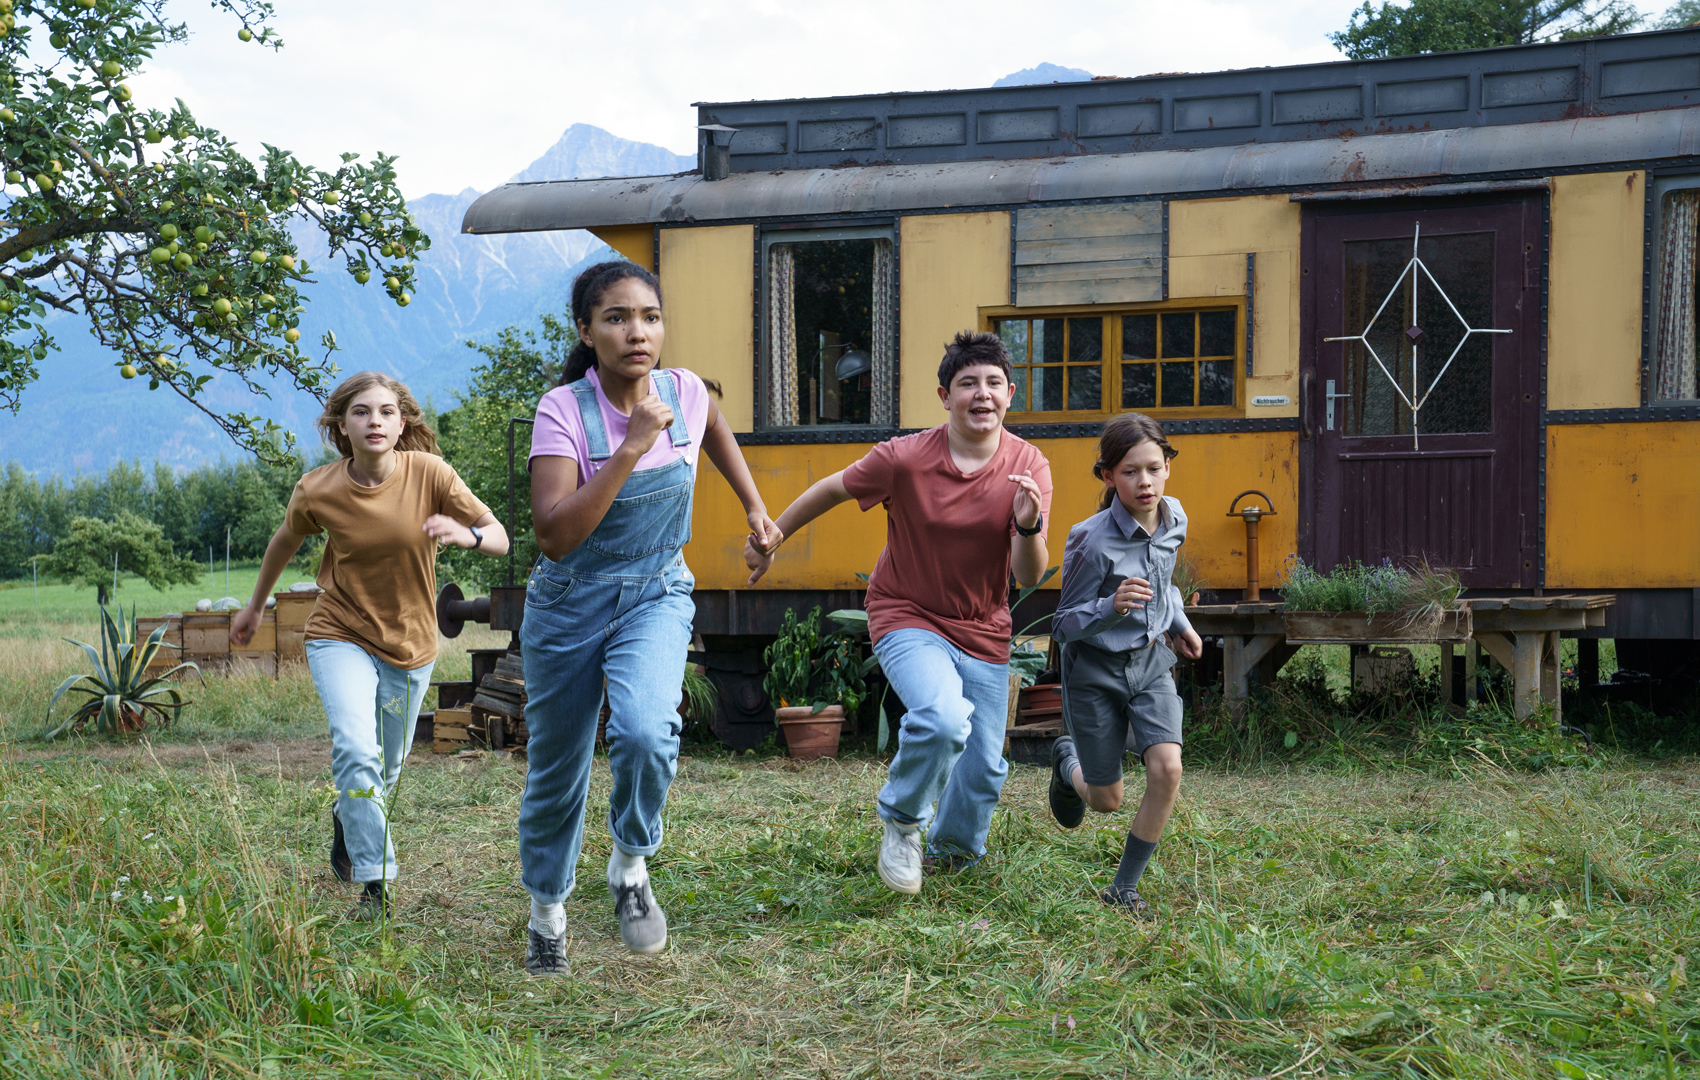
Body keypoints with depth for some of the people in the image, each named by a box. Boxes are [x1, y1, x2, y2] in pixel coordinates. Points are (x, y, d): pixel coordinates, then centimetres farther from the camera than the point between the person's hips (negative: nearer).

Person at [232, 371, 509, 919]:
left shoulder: (429, 473, -16)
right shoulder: (317, 492, -14)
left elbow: (500, 538, -14)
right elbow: (284, 542, 7)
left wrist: (468, 535, -37)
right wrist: (255, 607, 20)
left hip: (409, 646, 2)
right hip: (341, 637, -2)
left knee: (386, 770, 17)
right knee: (358, 754, -24)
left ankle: (346, 821, 51)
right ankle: (374, 883, -11)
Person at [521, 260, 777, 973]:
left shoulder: (685, 392, -9)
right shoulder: (564, 409, -20)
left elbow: (716, 432, 18)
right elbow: (554, 536, -31)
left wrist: (754, 505, 17)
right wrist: (631, 447, -35)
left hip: (657, 597, 1)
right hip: (571, 602, -1)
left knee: (646, 731, -27)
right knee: (556, 769, 11)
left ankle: (631, 866, 2)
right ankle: (547, 913, 37)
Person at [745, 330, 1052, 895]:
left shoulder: (1029, 466, -11)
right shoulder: (903, 458, -18)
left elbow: (1029, 575, -13)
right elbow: (832, 489, 0)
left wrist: (1029, 525, -34)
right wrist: (772, 536, 11)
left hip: (983, 632, 4)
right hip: (907, 618, -3)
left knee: (984, 767, 8)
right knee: (944, 718, -31)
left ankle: (954, 850, 40)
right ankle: (902, 819, -2)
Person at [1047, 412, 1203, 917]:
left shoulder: (1174, 519, -5)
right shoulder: (1091, 540, -24)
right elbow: (1065, 624, -18)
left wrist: (1179, 623, 12)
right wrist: (1112, 607, -35)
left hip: (1150, 662, 4)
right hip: (1096, 670, -4)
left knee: (1167, 768, -17)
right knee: (1107, 800, 7)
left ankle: (1124, 889, 0)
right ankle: (1067, 761, 46)